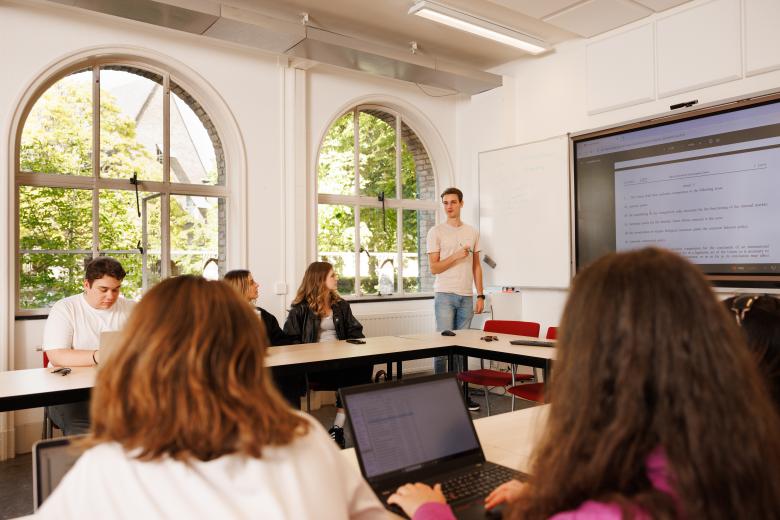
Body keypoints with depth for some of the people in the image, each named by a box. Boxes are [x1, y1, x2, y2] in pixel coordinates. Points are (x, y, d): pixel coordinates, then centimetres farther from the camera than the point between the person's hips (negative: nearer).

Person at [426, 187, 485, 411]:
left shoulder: (472, 232, 12)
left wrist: (480, 295, 8)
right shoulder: (436, 232, 1)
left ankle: (463, 392, 14)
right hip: (445, 295, -3)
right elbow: (434, 268, -3)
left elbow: (476, 266, 13)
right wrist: (456, 256, -14)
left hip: (466, 296, 3)